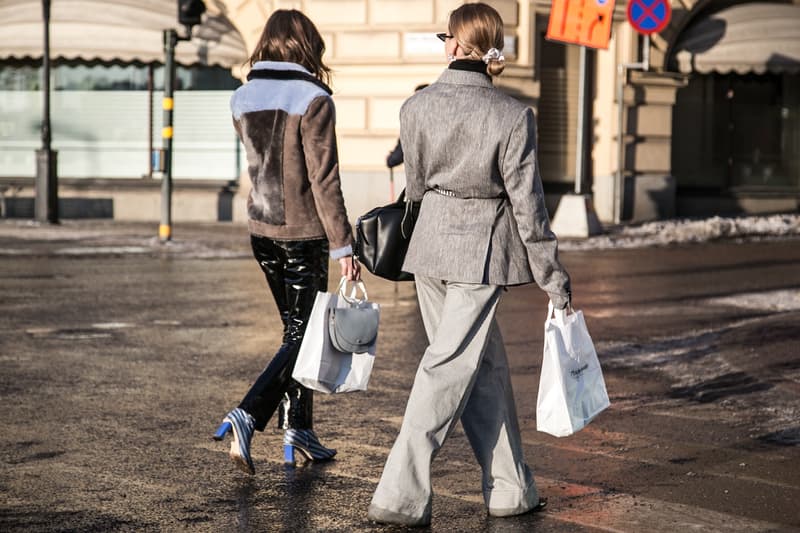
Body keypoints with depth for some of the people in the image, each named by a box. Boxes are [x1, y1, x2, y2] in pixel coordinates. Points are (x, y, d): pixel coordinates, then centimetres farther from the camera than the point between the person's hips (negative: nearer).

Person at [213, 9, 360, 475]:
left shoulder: (243, 99, 4)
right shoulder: (313, 100, -14)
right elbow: (324, 180, -16)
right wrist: (343, 246, -13)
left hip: (262, 230, 6)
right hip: (304, 233, -6)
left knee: (296, 329, 17)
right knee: (302, 334, 1)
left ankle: (298, 431, 19)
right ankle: (248, 417, -15)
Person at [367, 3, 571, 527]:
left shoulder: (417, 106, -3)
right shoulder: (512, 116, -13)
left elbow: (416, 183, 9)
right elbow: (527, 203, -10)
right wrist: (553, 277, -2)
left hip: (431, 245, 5)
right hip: (481, 251, -5)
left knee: (487, 366, 15)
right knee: (449, 368, 0)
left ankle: (511, 488, 21)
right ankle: (399, 495, -2)